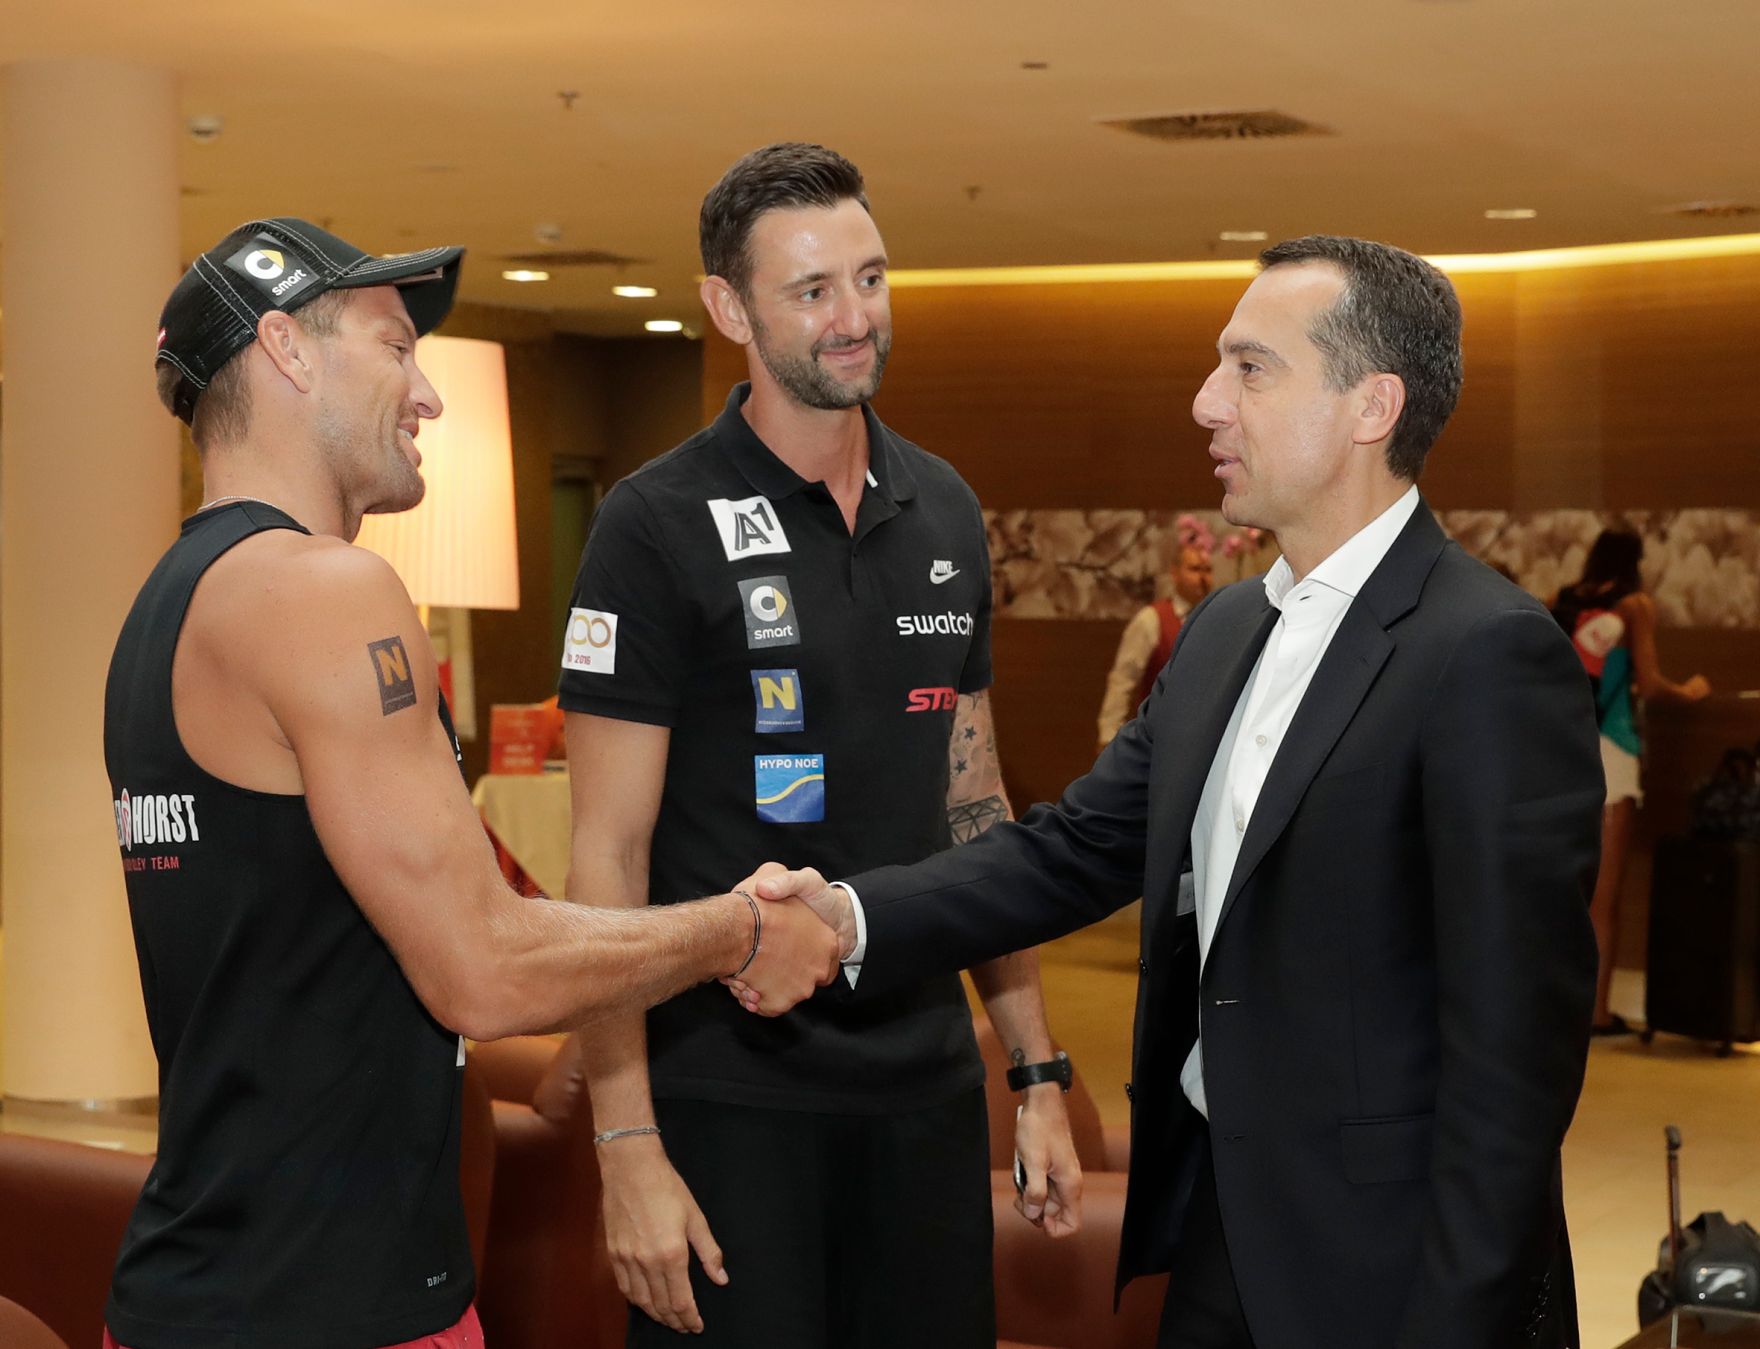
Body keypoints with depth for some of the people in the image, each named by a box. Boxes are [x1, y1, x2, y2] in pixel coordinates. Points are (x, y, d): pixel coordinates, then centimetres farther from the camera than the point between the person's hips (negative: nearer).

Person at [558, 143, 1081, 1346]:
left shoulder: (945, 513, 7)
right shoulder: (659, 526, -9)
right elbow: (609, 857, -10)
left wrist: (1038, 1069, 10)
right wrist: (629, 1150, -15)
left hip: (927, 1086, 5)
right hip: (732, 1100, -5)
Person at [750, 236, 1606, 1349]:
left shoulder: (1492, 658, -18)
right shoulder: (1225, 632, 10)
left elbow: (1514, 1038, -20)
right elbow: (1077, 849, 8)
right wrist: (851, 919, -7)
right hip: (1219, 1218, 8)